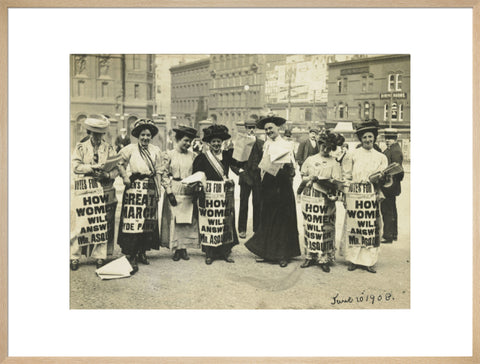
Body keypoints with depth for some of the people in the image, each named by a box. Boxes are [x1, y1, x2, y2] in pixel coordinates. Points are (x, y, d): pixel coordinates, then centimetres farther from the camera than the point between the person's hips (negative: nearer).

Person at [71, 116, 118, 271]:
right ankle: (74, 257, 3)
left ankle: (100, 256, 11)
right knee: (81, 223, -5)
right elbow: (75, 166, -4)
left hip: (104, 192, 1)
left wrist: (107, 175, -18)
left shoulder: (109, 149, 11)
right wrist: (93, 168, -15)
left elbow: (116, 169, 3)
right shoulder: (81, 147, 9)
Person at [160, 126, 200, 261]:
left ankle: (184, 248, 12)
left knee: (188, 221, 2)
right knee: (174, 220, -2)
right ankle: (176, 249, 7)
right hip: (174, 192, -2)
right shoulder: (169, 154, 1)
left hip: (188, 193, 3)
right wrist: (168, 188, -10)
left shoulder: (192, 155, 9)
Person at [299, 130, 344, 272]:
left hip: (325, 199, -2)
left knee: (325, 229, -3)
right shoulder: (310, 160, 11)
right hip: (310, 197, 3)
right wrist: (310, 178, -7)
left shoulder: (334, 163, 3)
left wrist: (325, 181, -21)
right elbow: (303, 177, 14)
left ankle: (324, 259, 5)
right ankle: (310, 256, 14)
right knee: (309, 227, 4)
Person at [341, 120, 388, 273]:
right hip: (355, 196, -2)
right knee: (354, 226, -1)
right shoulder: (352, 155, 4)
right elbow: (346, 177, 4)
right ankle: (354, 260, 10)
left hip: (372, 196, 2)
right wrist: (346, 197, -2)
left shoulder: (381, 157, 12)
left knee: (371, 228, 1)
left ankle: (369, 261, 10)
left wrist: (380, 194, -5)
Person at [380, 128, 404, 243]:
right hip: (391, 186, 11)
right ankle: (394, 234, 28)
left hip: (389, 185, -11)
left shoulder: (395, 151, -16)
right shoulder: (389, 150, 15)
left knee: (387, 211, -7)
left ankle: (388, 236, -2)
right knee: (391, 210, 17)